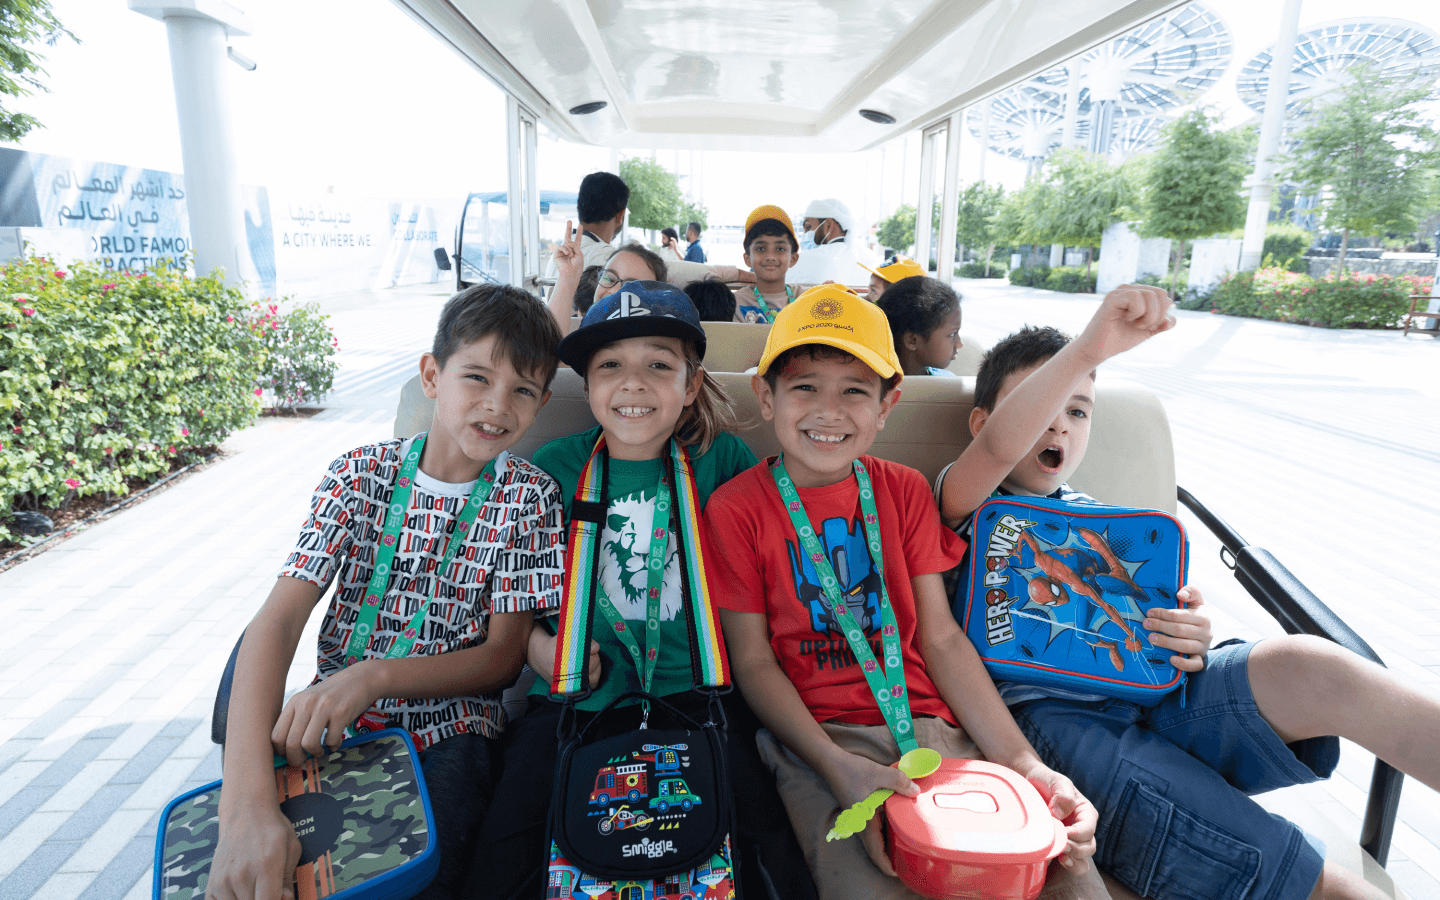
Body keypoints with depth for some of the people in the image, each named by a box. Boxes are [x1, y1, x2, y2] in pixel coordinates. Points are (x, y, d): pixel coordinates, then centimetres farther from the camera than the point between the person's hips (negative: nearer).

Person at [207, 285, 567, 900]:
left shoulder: (529, 498, -5)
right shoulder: (361, 475, -3)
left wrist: (373, 676, -22)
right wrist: (247, 799, -28)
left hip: (448, 730, -1)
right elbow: (276, 622, -13)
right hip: (333, 721, 2)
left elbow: (503, 656, -5)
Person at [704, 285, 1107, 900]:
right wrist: (837, 765, -17)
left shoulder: (904, 490, 8)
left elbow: (940, 638, 5)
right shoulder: (735, 508, -2)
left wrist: (1024, 762, -6)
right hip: (819, 734, -3)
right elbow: (753, 661, -3)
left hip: (931, 724, 4)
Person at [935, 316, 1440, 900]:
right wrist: (1088, 348, -31)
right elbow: (998, 449, -19)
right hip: (1048, 713, -5)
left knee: (1306, 664, -25)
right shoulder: (970, 506, 6)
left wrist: (1191, 641, -1)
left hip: (1147, 694, 5)